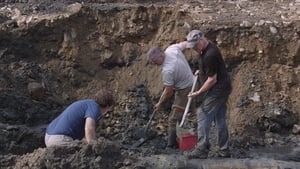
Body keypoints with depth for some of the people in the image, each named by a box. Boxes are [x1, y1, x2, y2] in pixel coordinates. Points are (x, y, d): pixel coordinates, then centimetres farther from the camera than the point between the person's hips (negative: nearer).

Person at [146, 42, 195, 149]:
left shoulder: (167, 70, -31)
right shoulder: (172, 48, -10)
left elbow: (169, 92, -20)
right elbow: (185, 43, 11)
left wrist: (160, 104, -5)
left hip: (184, 91, -10)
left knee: (174, 120, -7)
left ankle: (171, 146, -3)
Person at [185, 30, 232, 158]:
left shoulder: (210, 55, -25)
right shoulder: (207, 47, 6)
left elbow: (212, 80, -21)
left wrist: (199, 92, -14)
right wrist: (201, 71, 12)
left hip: (217, 89, -10)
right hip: (224, 87, 10)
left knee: (203, 115, -7)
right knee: (220, 118, 13)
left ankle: (201, 150, -6)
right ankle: (223, 150, 18)